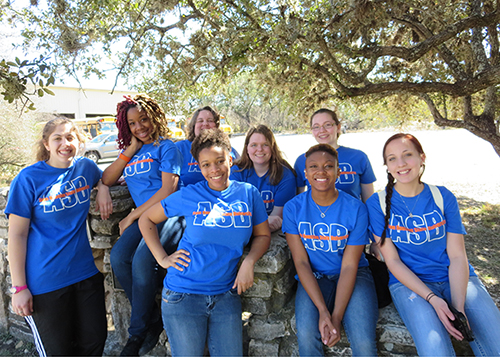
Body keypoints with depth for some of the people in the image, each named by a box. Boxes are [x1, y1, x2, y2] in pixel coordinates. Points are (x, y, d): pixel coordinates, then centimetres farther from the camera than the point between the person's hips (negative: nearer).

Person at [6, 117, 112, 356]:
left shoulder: (85, 166, 1)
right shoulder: (29, 179, -11)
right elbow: (17, 235, -10)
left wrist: (103, 189, 1)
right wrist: (19, 287, -11)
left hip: (86, 272, 4)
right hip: (46, 282, -4)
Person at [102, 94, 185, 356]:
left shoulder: (165, 146, 3)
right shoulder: (131, 151, 24)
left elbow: (168, 190, -7)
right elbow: (106, 180, 14)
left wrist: (132, 216, -6)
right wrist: (130, 150, 9)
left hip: (169, 214, -5)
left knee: (142, 260, -29)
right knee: (118, 256, -22)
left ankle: (138, 333, -6)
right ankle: (154, 320, -5)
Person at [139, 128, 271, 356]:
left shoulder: (248, 193, -1)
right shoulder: (189, 196, -7)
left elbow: (263, 235, 6)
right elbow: (146, 220, 3)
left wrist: (249, 262, -11)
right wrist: (162, 258, -5)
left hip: (227, 296, 2)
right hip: (183, 295, -2)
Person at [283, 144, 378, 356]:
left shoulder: (356, 209, -11)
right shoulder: (293, 208, -8)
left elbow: (349, 265, -11)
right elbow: (301, 261, -9)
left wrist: (336, 316, -19)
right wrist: (323, 310, -19)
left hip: (353, 275, 0)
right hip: (313, 277, 1)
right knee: (306, 335, -23)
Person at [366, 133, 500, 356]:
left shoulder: (443, 197, 1)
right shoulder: (378, 203, -5)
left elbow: (457, 256, -2)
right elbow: (392, 260, -6)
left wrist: (459, 306, -16)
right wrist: (432, 299, -17)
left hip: (456, 279, 3)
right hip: (408, 282, -2)